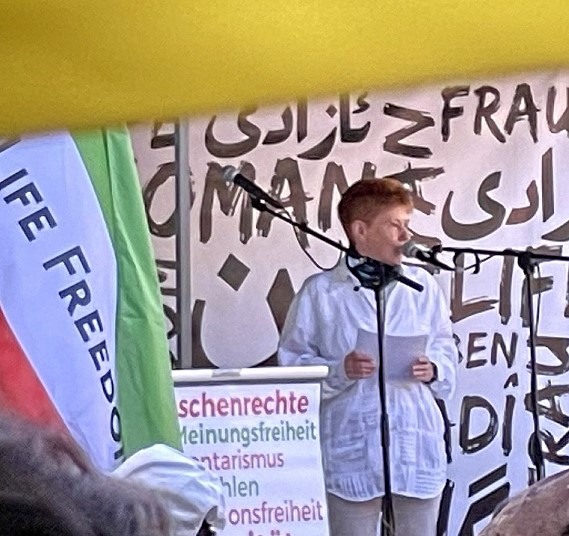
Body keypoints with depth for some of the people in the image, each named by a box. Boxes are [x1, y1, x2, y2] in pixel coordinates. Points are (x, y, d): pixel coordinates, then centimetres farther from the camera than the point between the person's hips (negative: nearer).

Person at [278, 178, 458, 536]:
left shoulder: (422, 285, 8)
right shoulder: (320, 292, -1)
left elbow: (446, 347, 15)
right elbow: (294, 363, -2)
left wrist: (434, 369, -7)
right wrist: (340, 370, -18)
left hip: (417, 446, 3)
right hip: (352, 450, -3)